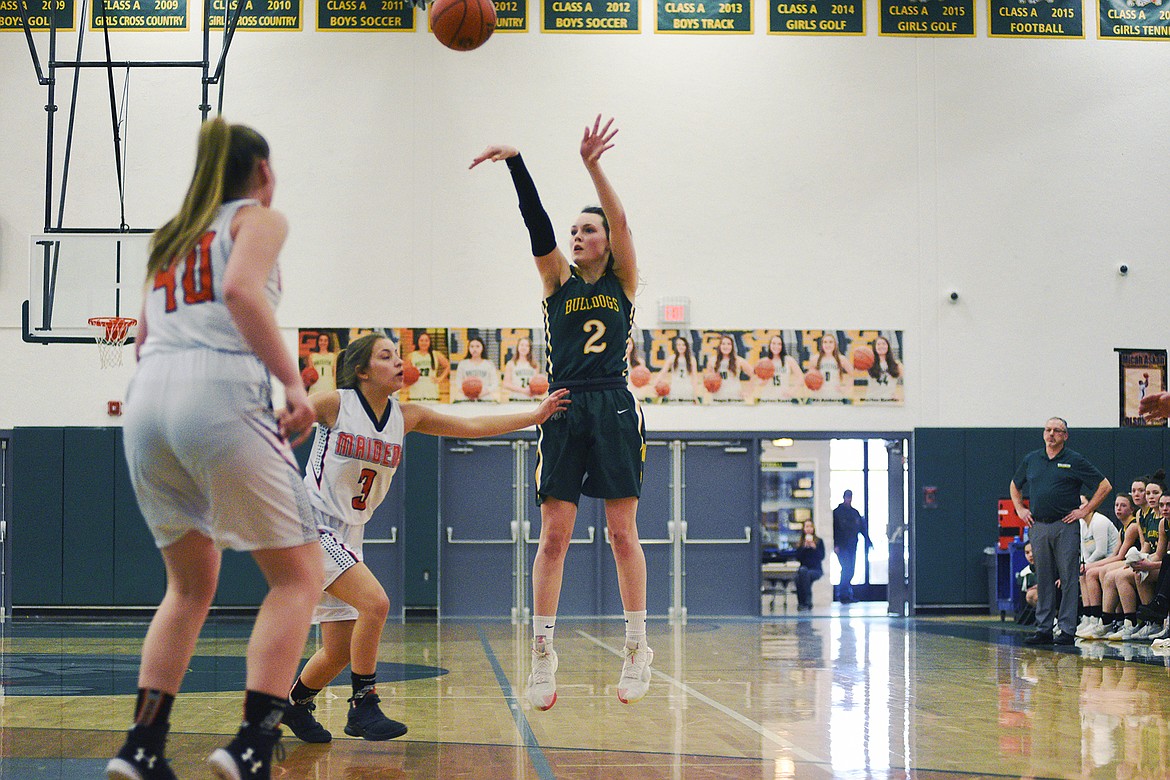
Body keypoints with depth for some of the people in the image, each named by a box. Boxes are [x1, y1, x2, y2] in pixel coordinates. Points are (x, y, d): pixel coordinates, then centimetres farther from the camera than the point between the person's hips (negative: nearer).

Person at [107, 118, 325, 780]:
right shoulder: (260, 218, 8)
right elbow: (241, 290, -12)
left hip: (147, 401, 7)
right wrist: (294, 382, -13)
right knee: (299, 576, 2)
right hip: (221, 395, -7)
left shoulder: (172, 236, 27)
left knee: (191, 586, 19)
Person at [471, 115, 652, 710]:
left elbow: (621, 222, -7)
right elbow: (537, 224, -2)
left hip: (613, 409, -1)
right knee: (553, 535, -3)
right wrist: (516, 163, -15)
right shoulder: (559, 282, 12)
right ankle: (543, 654, -1)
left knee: (623, 533, 0)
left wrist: (593, 166, -21)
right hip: (564, 410, 2)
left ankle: (638, 647, 9)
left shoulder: (623, 281, 9)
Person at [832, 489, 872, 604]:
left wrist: (868, 542, 7)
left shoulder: (855, 513, 14)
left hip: (852, 546, 6)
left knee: (850, 570, 4)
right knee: (846, 568, -15)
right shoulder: (837, 512, -1)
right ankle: (844, 595, -10)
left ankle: (843, 595, 12)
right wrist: (835, 545, -14)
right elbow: (834, 529, -6)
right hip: (842, 546, -6)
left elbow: (862, 528, 16)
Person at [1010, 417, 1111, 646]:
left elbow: (1104, 486, 2)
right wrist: (1020, 509, 14)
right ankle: (1043, 629, 10)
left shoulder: (1075, 461, 0)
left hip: (1066, 526, -4)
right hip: (1037, 526, 4)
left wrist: (1085, 510, -3)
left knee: (1069, 579, -4)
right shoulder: (1031, 460, 12)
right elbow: (1015, 485, 27)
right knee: (1043, 580, 6)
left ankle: (1068, 631, -2)